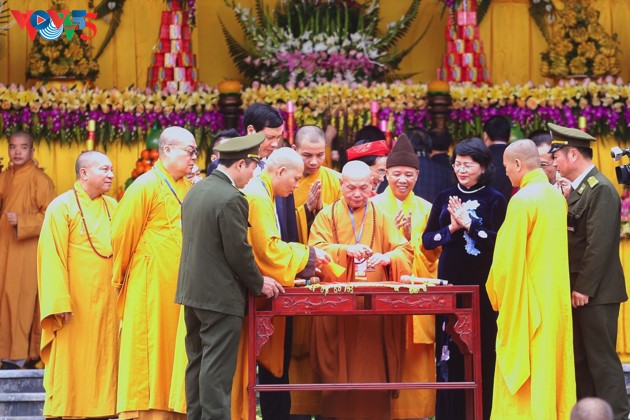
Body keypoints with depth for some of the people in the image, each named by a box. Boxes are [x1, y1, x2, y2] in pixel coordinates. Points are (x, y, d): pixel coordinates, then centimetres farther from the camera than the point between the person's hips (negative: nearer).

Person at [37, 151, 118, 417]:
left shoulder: (112, 207, 12)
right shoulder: (62, 207, -6)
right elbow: (52, 257, -12)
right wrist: (60, 303, -19)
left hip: (106, 303, 6)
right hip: (75, 303, -5)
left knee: (103, 363, 5)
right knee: (72, 366, -3)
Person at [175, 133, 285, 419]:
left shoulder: (195, 192, 10)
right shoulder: (231, 199, -18)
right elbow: (239, 252, -17)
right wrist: (259, 284, -2)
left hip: (192, 289, 9)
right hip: (221, 295, -9)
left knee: (197, 361, 14)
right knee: (217, 367, -5)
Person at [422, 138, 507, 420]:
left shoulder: (495, 200, 0)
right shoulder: (445, 198, 11)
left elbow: (500, 241, -10)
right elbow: (427, 240, 8)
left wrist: (468, 224, -16)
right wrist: (451, 228, -8)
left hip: (482, 285, -3)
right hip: (449, 282, 3)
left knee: (481, 352, -3)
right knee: (449, 352, 2)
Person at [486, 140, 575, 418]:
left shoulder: (523, 200, -17)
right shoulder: (557, 196, 6)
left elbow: (506, 258, -16)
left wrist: (498, 295, -3)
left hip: (527, 302, -8)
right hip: (556, 299, 8)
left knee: (521, 372, -2)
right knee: (552, 365, 13)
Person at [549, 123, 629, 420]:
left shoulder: (600, 190, -15)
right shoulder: (576, 189, 13)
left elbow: (600, 245, -20)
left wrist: (583, 289, -19)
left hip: (595, 294, -9)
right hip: (577, 290, 9)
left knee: (602, 359, -5)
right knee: (580, 360, 12)